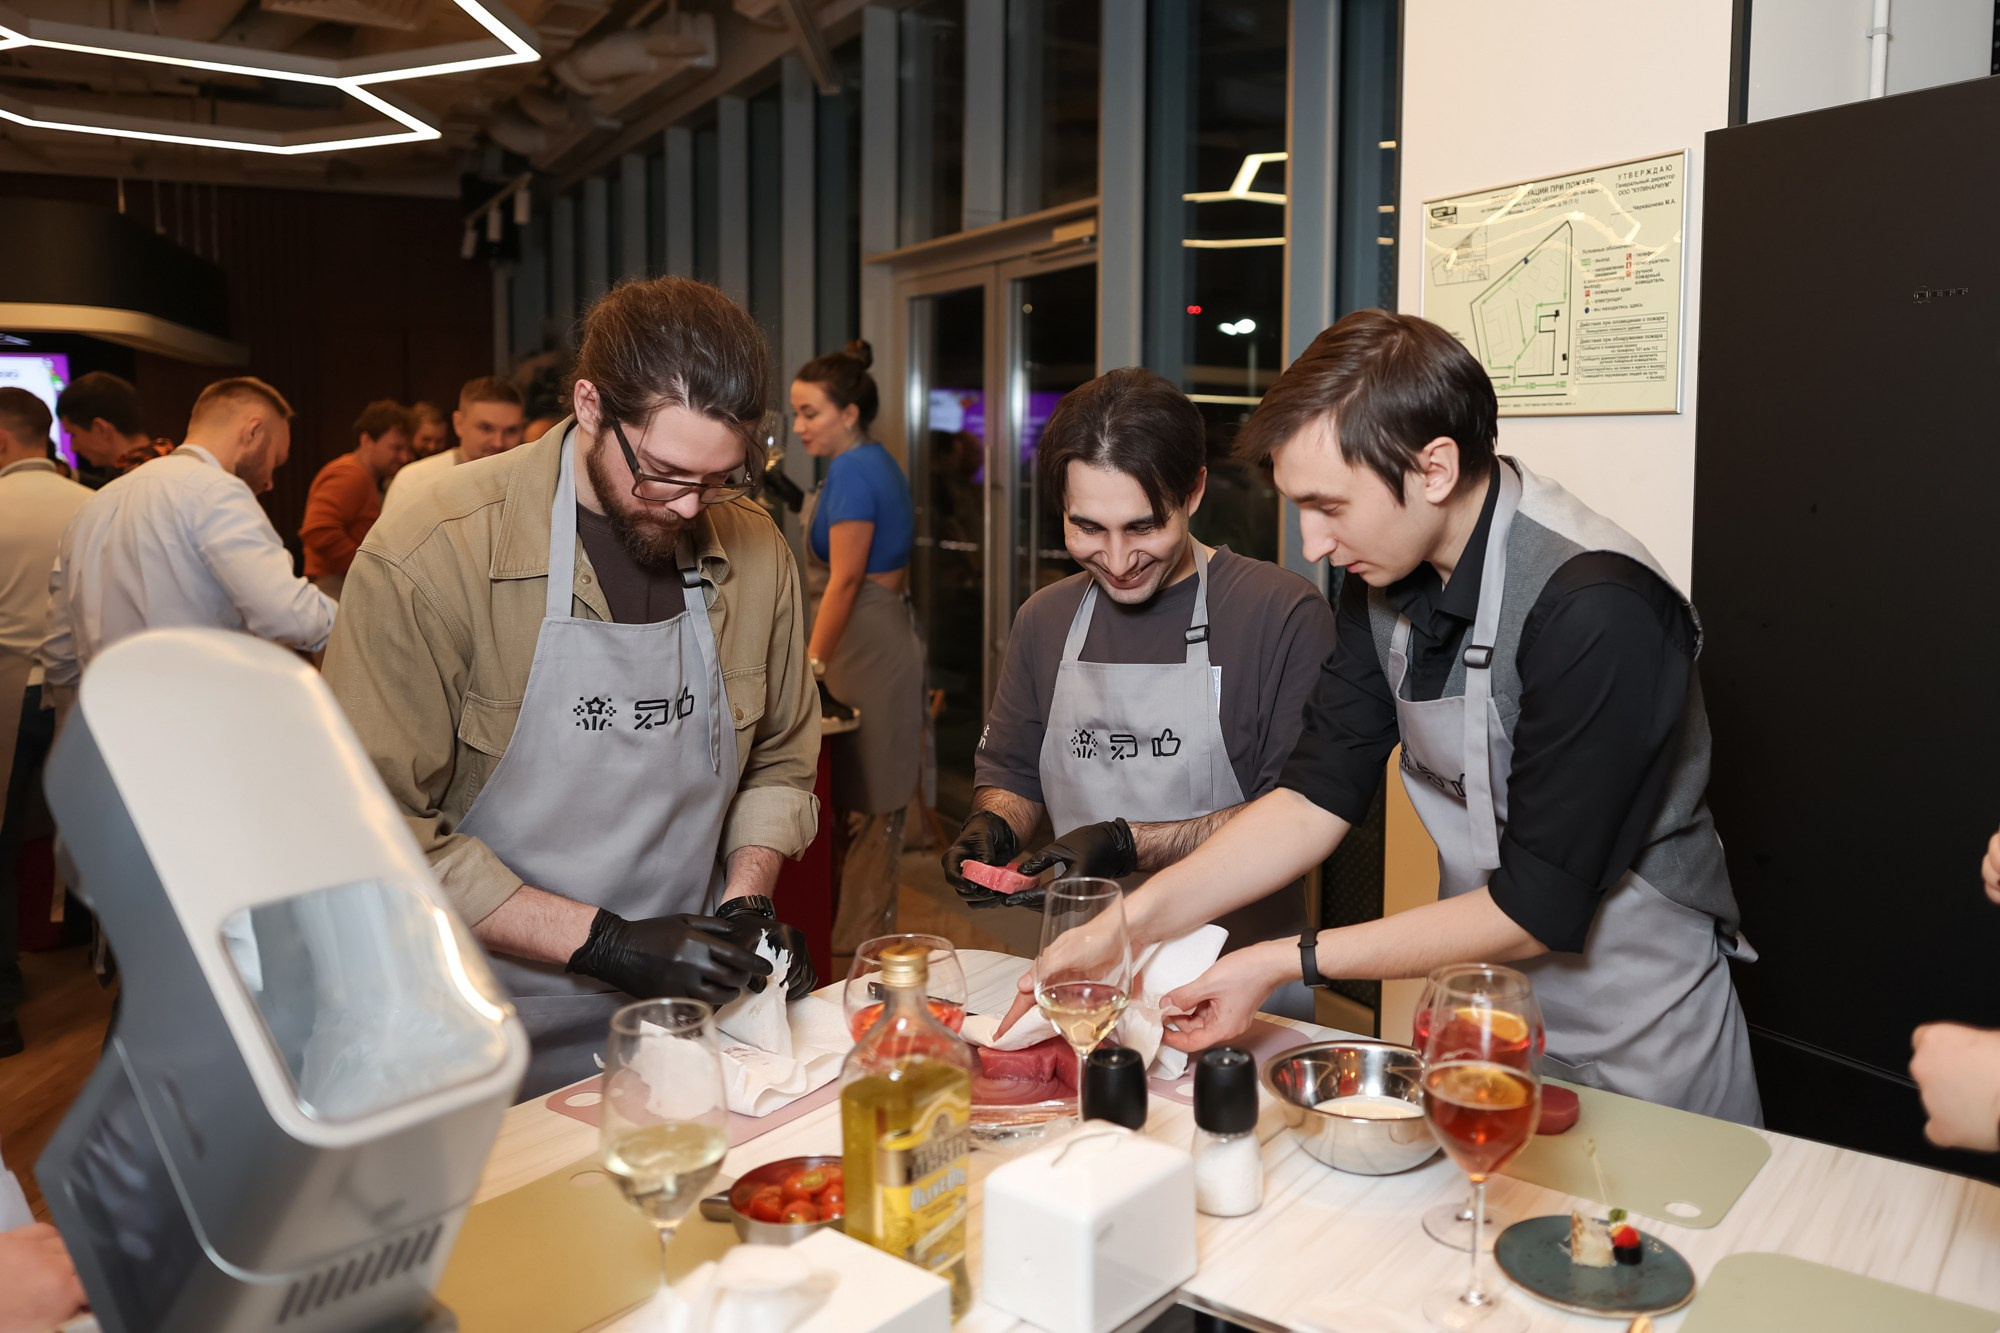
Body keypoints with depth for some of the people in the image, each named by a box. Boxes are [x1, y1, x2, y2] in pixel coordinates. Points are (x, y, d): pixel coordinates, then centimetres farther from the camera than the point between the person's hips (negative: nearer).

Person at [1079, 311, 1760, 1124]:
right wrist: (1131, 922, -16)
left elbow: (1533, 911, -25)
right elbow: (1318, 796, -5)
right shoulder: (1386, 571, -8)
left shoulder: (1595, 613, -30)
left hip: (1632, 1036, -6)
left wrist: (1288, 962, -24)